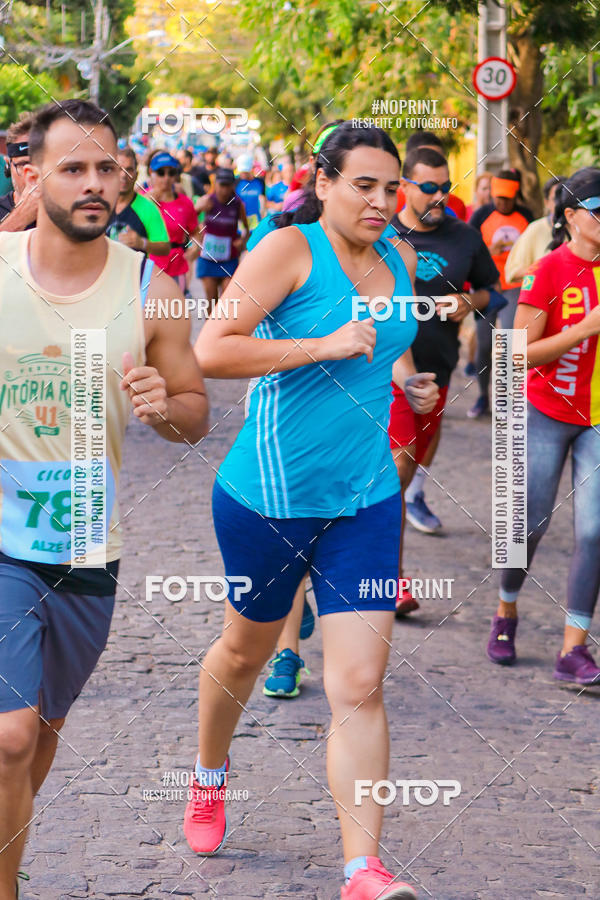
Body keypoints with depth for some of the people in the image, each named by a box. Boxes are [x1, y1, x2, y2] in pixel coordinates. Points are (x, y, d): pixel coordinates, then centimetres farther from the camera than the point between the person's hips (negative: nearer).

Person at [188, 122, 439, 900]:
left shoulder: (400, 262, 7)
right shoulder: (289, 250, -13)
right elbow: (210, 350, -24)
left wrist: (407, 378, 8)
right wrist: (325, 346, -24)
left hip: (365, 500, 4)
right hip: (268, 494, -4)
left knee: (360, 685, -7)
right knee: (246, 652, 19)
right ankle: (210, 775, 49)